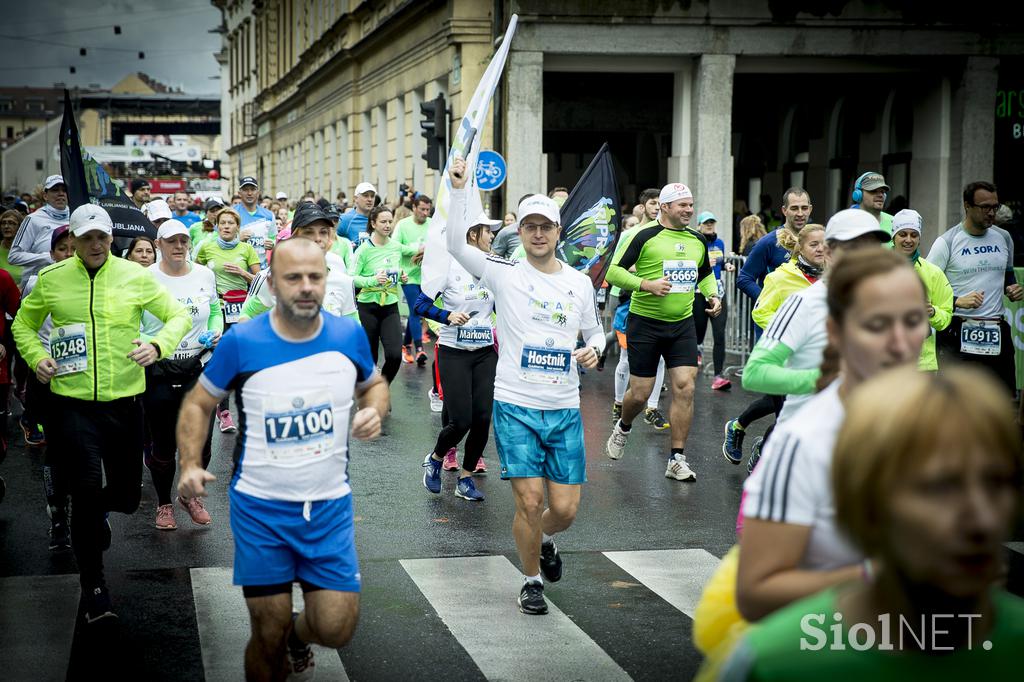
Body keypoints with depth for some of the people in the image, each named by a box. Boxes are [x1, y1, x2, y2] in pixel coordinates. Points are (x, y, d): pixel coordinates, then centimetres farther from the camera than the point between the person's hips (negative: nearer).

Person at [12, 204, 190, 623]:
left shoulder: (135, 276, 0)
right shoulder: (51, 279, 1)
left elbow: (178, 316, 5)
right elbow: (23, 324, 15)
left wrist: (158, 346, -14)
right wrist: (37, 357, -4)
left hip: (123, 400, 2)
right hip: (72, 401, -1)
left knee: (126, 497, 10)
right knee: (87, 488, -11)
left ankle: (94, 512, 48)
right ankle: (93, 586, 3)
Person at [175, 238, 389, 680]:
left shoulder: (349, 336, -5)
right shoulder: (242, 342, -11)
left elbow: (374, 384, 15)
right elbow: (198, 404, 2)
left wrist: (374, 410, -8)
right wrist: (189, 466, -13)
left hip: (330, 506, 2)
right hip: (260, 509, -2)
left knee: (336, 630, -1)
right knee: (269, 636, 3)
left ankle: (297, 636, 34)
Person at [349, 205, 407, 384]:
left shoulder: (396, 247, 7)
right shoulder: (364, 249, -9)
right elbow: (350, 277, -13)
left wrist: (402, 278, 2)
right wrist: (372, 280, -26)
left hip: (390, 305, 4)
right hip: (368, 306, -4)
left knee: (395, 354, -11)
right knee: (369, 356, 4)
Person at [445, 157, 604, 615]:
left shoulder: (580, 282, 9)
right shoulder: (505, 275, -2)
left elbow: (594, 330, 21)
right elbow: (455, 245, -14)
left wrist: (594, 349, -2)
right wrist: (459, 190, -22)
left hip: (565, 410, 3)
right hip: (516, 406, -3)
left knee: (565, 508, 2)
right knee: (529, 502, -7)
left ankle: (544, 540, 38)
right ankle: (531, 581, 16)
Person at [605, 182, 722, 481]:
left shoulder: (698, 240, 9)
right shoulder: (645, 236, -9)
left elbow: (706, 274, 25)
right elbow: (613, 270, -11)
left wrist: (713, 295, 6)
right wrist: (646, 284, -22)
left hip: (683, 324, 4)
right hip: (645, 323, -4)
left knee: (684, 387, -7)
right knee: (640, 393, 1)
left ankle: (676, 460, 1)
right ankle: (623, 428, 37)